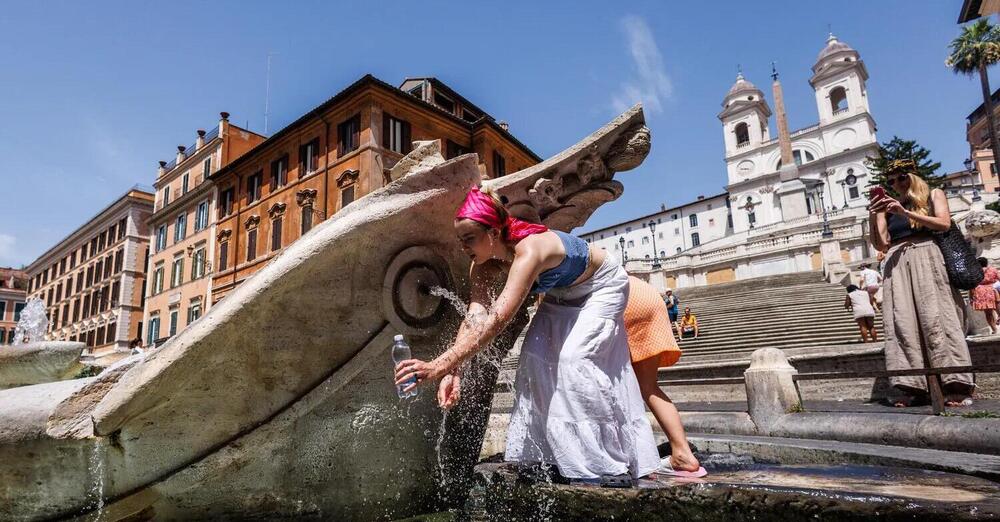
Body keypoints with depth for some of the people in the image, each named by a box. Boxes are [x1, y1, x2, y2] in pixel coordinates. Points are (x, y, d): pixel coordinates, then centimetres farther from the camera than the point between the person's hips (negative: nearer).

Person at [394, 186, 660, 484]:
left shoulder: (529, 249, -41)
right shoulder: (484, 264, -17)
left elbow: (498, 318, -52)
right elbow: (474, 317, -29)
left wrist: (441, 365, -58)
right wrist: (453, 371, -43)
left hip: (601, 289, -7)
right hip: (562, 296, 7)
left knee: (575, 358, -19)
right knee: (536, 356, -6)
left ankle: (608, 466, -6)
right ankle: (543, 455, 5)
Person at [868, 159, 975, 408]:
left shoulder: (933, 195, 16)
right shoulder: (888, 208, 20)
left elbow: (944, 223, -2)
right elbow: (881, 244, 12)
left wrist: (905, 212, -9)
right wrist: (873, 216, -1)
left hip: (926, 259, -2)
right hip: (897, 265, 3)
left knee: (936, 318, -12)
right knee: (903, 323, -7)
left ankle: (957, 387, -11)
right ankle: (913, 387, -8)